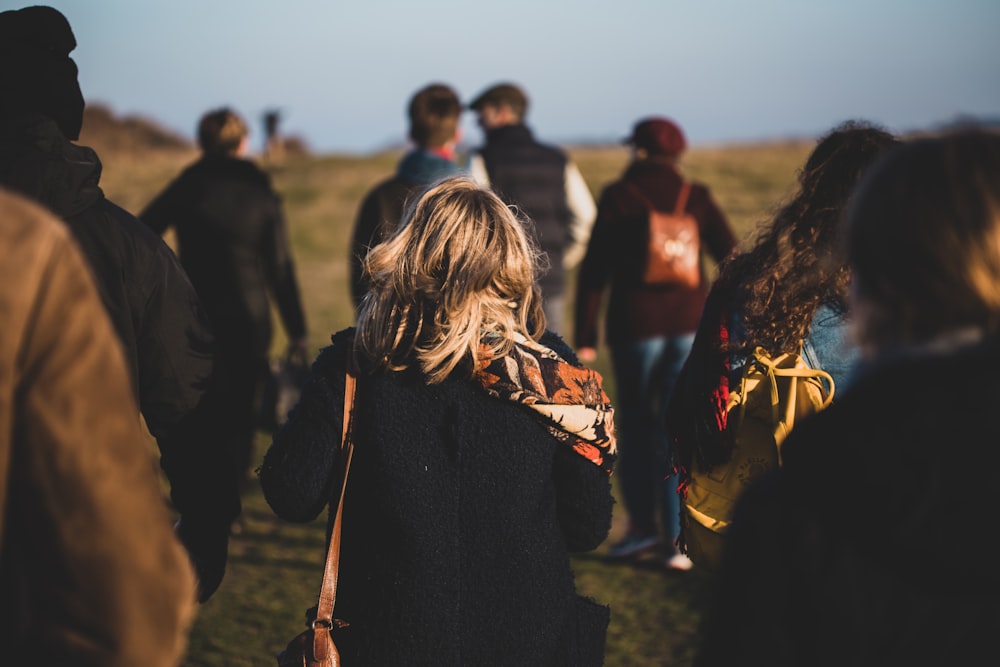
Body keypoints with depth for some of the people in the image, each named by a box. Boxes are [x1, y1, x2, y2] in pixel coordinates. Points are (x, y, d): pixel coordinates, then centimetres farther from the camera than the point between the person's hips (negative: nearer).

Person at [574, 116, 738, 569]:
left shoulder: (618, 198, -3)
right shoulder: (696, 198, 4)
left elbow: (594, 271, -5)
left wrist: (585, 337, -1)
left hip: (635, 324, -2)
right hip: (689, 325, 2)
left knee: (636, 423, 14)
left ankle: (642, 525, 18)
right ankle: (678, 539, 0)